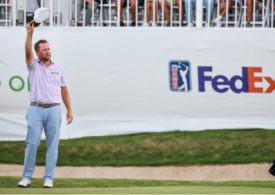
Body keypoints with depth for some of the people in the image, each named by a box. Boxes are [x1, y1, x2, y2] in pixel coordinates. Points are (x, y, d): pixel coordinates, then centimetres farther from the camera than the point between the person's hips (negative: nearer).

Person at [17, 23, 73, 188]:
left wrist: (70, 110, 8)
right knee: (32, 143, -5)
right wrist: (30, 34, -27)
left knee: (53, 144, -1)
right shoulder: (33, 65, 7)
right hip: (36, 109, -2)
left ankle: (49, 178, 2)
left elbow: (64, 91, 15)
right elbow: (28, 52, -13)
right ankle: (27, 177, 1)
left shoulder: (59, 69, 13)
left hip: (54, 109, 2)